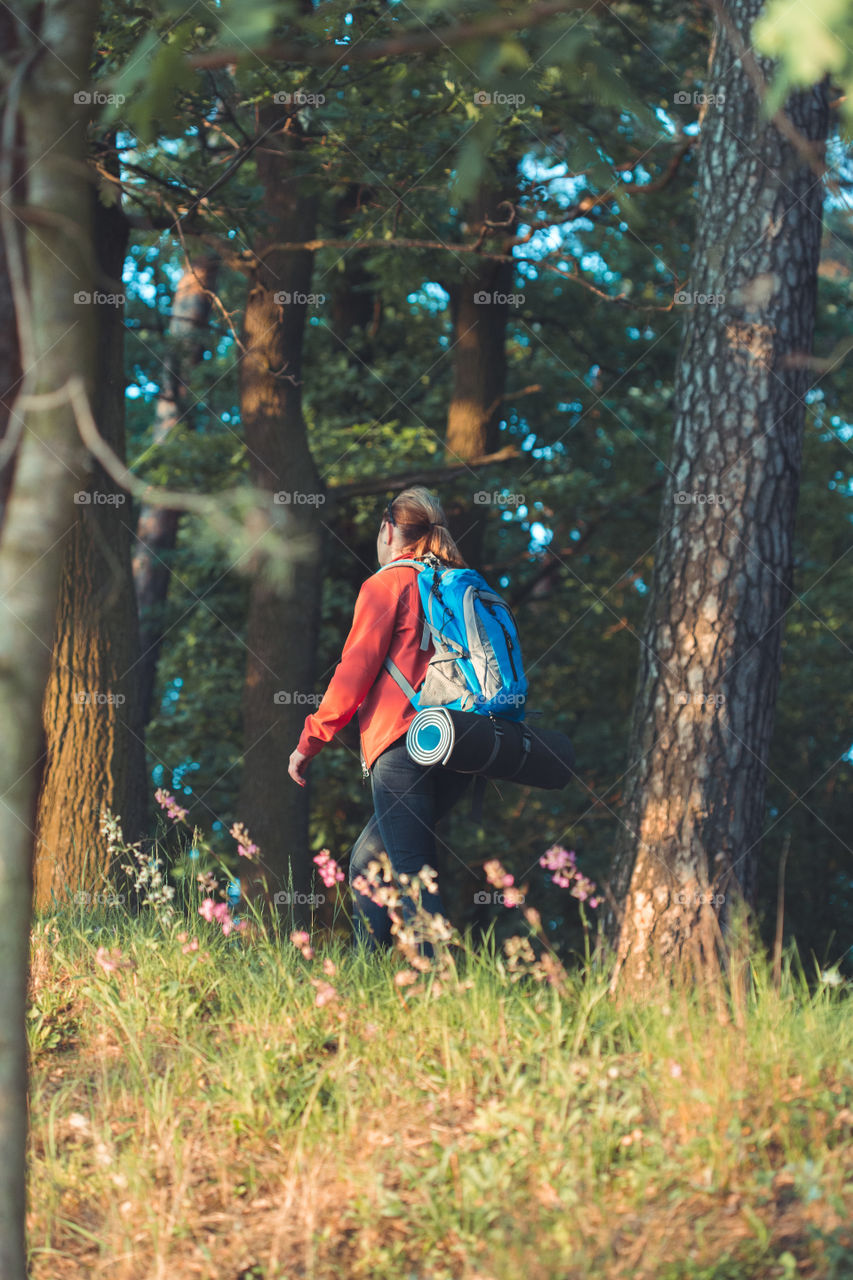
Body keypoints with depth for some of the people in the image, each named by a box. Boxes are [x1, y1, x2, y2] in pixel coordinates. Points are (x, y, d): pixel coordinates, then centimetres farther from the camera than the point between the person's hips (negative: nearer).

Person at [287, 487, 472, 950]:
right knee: (368, 860, 19)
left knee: (413, 873, -13)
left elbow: (354, 673, -5)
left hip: (404, 747, -7)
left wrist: (309, 741, 0)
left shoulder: (387, 584, 0)